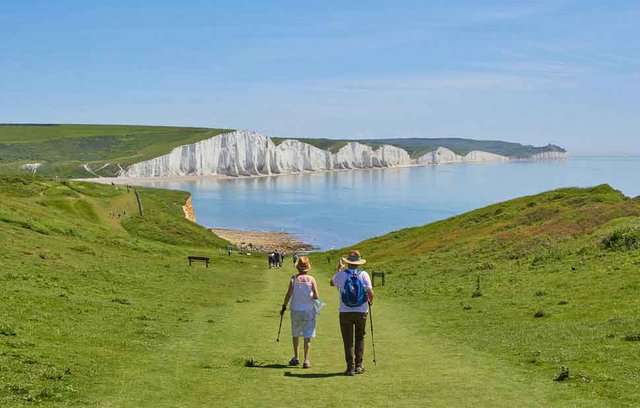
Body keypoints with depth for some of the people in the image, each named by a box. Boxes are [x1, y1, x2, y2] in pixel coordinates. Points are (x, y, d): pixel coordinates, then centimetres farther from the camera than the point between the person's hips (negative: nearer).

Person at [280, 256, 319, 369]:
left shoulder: (294, 278, -6)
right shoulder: (311, 279, -8)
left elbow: (288, 294, -8)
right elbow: (316, 296, -11)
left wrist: (284, 307, 3)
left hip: (296, 310, 1)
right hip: (309, 310, -1)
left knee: (295, 335, 19)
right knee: (307, 337, 3)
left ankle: (296, 358, 25)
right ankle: (306, 361, 1)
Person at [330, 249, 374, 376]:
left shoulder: (341, 274, -5)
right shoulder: (364, 275, -5)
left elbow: (332, 283, 15)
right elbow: (370, 293, -9)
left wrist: (339, 269, 26)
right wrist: (370, 301, 13)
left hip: (345, 312, -1)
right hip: (361, 312, 1)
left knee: (348, 340, 7)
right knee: (360, 338, 17)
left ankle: (351, 367, 4)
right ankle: (358, 366, 15)